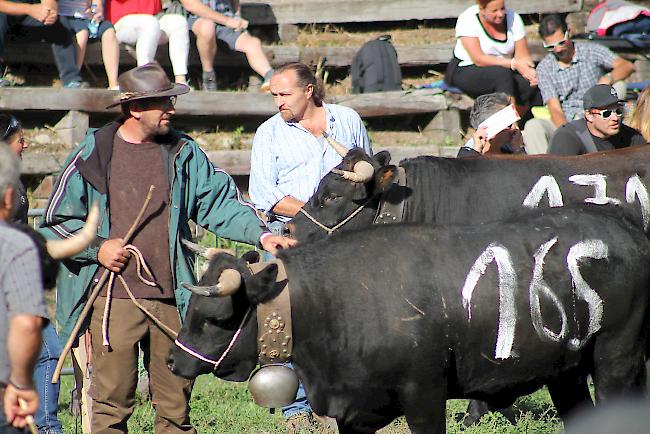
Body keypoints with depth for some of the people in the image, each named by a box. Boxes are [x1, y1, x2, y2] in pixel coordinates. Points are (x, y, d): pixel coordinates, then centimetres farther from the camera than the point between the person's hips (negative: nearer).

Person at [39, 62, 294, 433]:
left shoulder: (184, 154, 10)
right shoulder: (94, 155, 2)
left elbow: (220, 201, 8)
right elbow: (55, 221, 8)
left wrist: (261, 234, -7)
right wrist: (96, 248, -6)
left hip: (172, 301, 3)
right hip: (114, 300, -3)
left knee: (176, 403, 6)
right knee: (112, 402, -3)